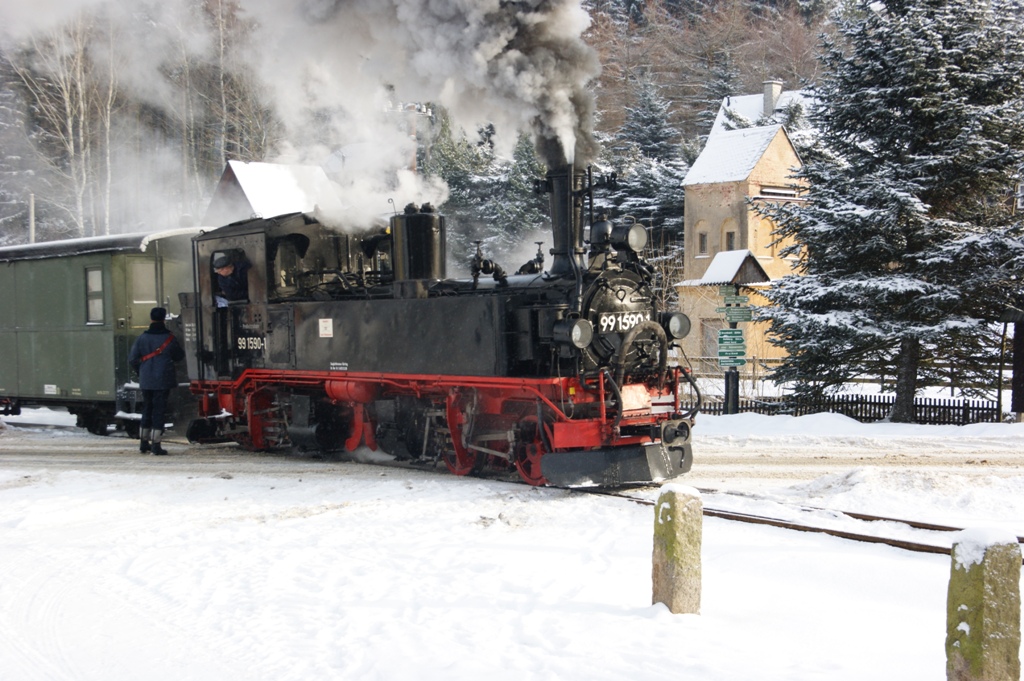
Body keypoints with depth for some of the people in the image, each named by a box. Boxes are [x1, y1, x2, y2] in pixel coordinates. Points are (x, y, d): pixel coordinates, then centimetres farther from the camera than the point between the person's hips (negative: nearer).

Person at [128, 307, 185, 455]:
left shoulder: (142, 338, -2)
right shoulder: (169, 338, -6)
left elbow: (132, 359, -3)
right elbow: (179, 356, 6)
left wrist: (141, 371, 14)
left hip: (145, 381, 3)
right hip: (163, 380, -3)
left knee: (147, 409, 15)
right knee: (159, 410, -1)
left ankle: (144, 443, 23)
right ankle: (156, 444, -5)